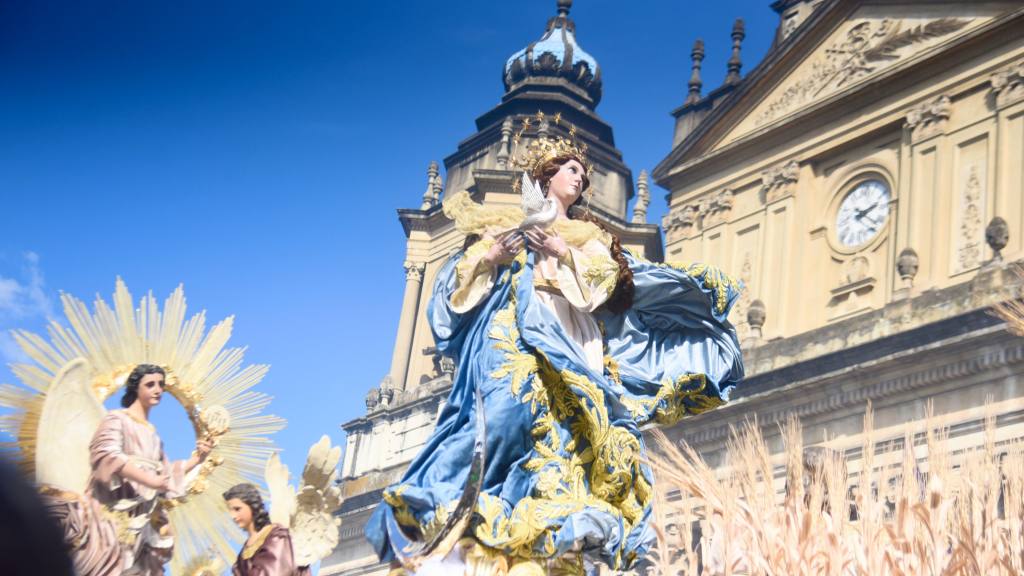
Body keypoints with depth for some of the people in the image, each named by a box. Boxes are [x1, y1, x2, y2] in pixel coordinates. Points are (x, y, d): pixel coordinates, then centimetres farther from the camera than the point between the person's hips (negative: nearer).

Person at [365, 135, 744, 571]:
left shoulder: (590, 237, 26)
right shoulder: (509, 222, 21)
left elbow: (606, 276, 7)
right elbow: (464, 272, 11)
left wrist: (565, 253, -6)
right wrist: (492, 255, -9)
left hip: (570, 334, 3)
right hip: (516, 324, -3)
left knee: (575, 411, -17)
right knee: (511, 397, -26)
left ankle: (564, 514, -25)